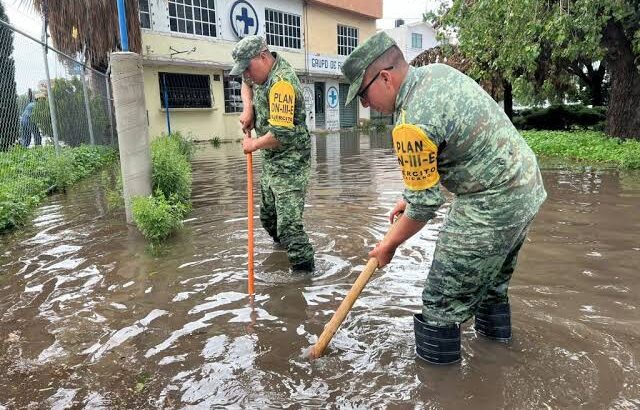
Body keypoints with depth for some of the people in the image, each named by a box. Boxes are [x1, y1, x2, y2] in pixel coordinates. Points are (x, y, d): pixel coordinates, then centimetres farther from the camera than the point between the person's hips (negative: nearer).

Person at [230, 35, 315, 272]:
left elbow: (281, 134, -31)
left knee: (288, 222, -12)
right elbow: (246, 84, 27)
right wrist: (248, 108, 6)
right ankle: (285, 245, 44)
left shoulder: (281, 83, -25)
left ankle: (304, 268, -2)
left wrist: (254, 144, -13)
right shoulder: (265, 71, 5)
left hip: (289, 162, -10)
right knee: (268, 216, 22)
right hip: (272, 161, 10)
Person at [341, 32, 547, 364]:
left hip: (490, 207, -10)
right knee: (493, 273, 31)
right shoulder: (438, 70, 4)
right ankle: (494, 328, 53)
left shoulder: (412, 124, -26)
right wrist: (412, 196, 15)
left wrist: (389, 245, -2)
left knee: (444, 298, 4)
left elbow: (424, 204, -17)